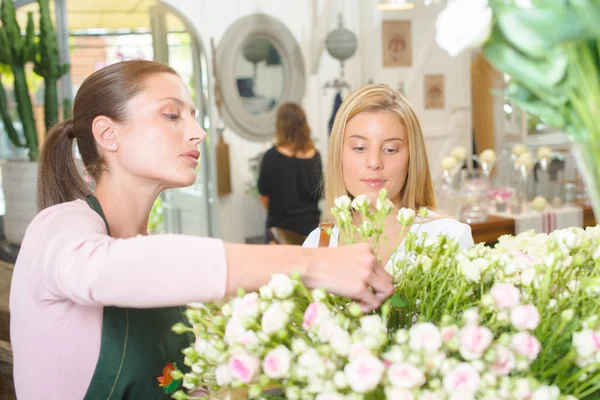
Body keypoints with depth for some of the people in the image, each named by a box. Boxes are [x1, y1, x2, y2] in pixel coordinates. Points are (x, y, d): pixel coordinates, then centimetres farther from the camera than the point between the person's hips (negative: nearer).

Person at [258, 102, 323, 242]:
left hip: (281, 226, -3)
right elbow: (318, 193, 9)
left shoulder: (272, 156, -11)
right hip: (311, 224, 3)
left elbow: (264, 195, -1)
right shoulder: (315, 156, -3)